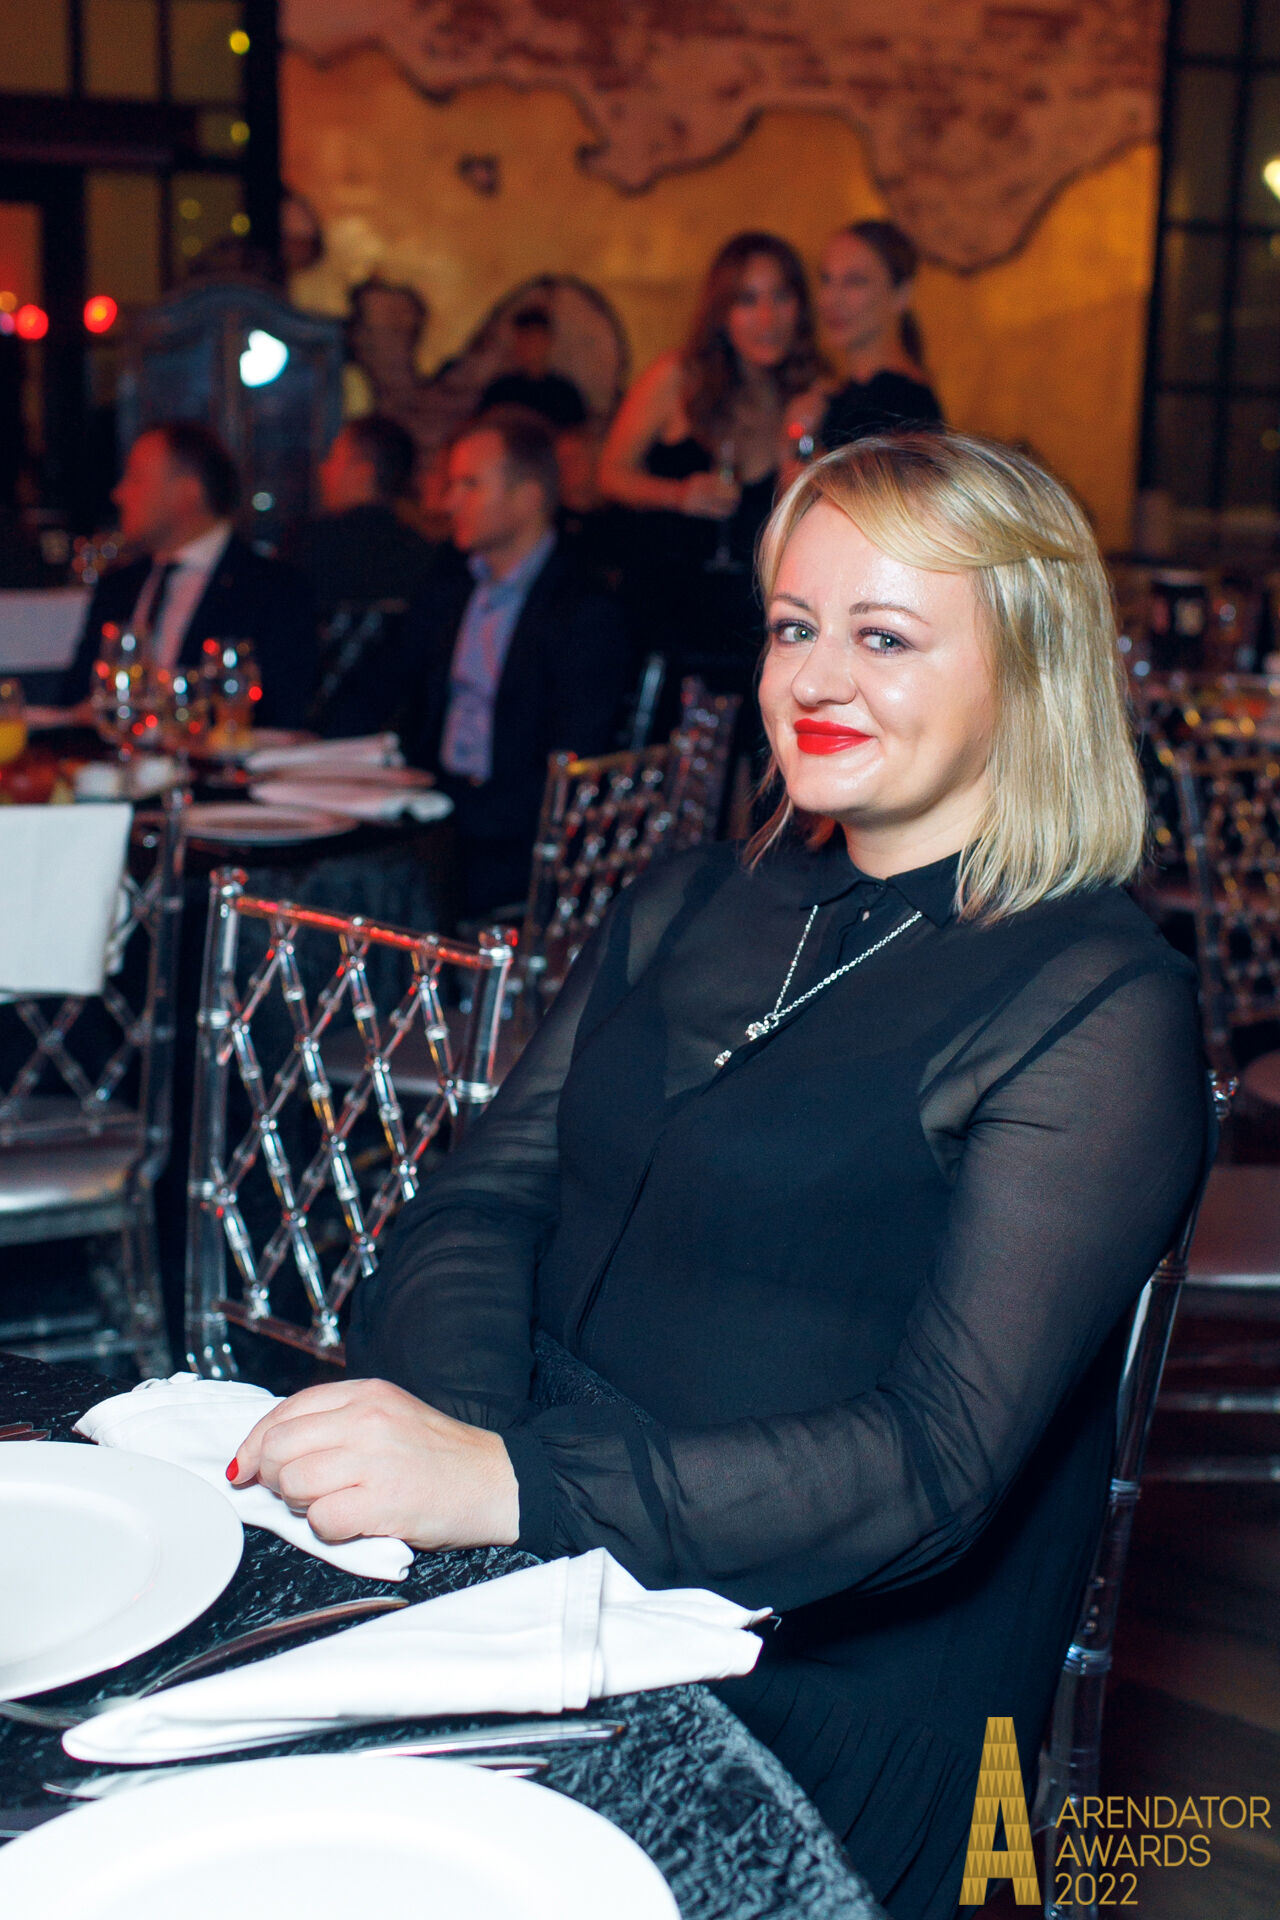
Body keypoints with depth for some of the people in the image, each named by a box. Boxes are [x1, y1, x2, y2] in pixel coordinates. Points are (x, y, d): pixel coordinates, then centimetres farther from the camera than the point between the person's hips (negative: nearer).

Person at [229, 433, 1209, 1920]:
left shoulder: (1097, 1006, -9)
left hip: (810, 1727, -5)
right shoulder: (685, 910, 12)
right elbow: (484, 1199, 6)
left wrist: (510, 1479, -31)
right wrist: (443, 1420, -17)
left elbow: (934, 1465, -18)